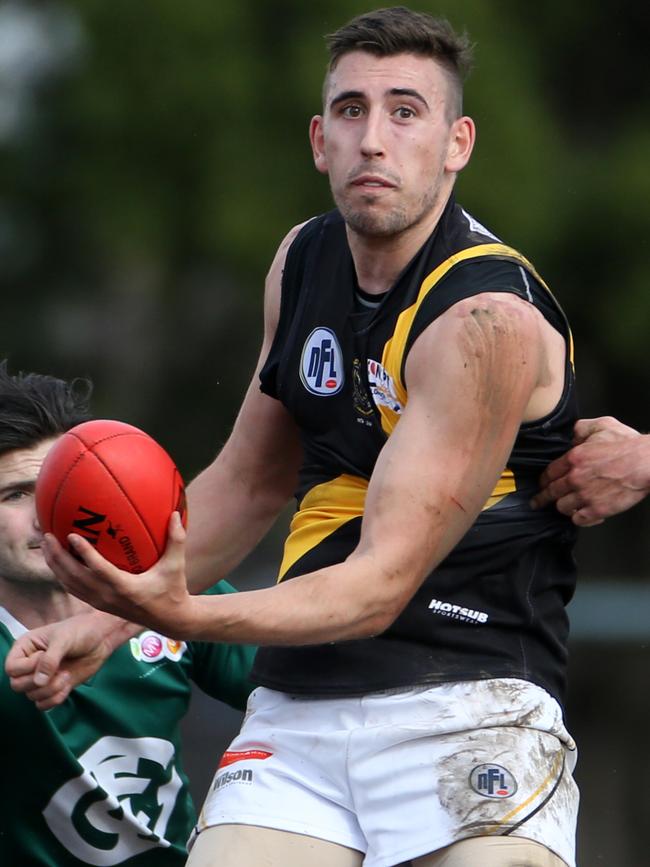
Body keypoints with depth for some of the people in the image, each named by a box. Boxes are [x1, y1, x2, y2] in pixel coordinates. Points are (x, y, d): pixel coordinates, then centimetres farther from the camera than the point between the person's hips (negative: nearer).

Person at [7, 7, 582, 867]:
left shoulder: (489, 319, -15)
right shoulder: (304, 260, 9)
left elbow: (381, 586, -19)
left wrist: (186, 616, -32)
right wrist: (108, 621, 17)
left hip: (466, 717, -5)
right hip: (295, 710, 6)